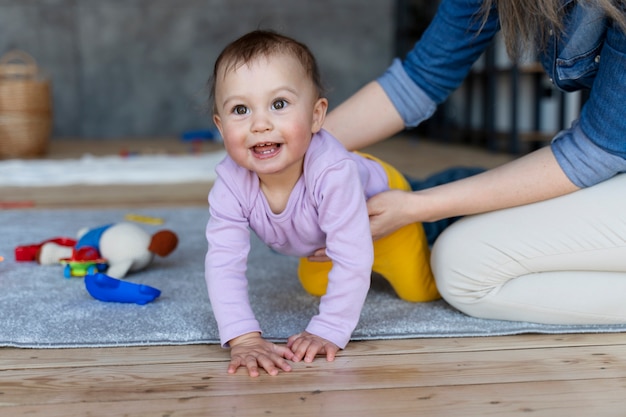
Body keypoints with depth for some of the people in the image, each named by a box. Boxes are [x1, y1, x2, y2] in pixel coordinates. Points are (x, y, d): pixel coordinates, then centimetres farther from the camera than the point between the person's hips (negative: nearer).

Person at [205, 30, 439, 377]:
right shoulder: (230, 184, -38)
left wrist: (328, 332, -47)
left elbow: (352, 260, -46)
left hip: (379, 200, -4)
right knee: (315, 286, 31)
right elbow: (223, 264, -37)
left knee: (420, 292, 6)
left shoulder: (332, 171, -50)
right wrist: (244, 337, -48)